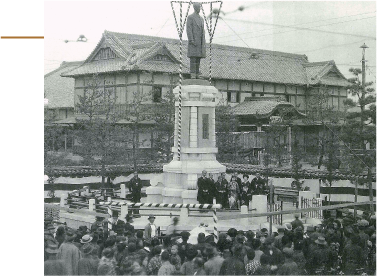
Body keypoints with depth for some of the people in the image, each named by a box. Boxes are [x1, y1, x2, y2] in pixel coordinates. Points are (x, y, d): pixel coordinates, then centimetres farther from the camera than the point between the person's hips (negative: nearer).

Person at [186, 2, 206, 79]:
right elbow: (188, 29, -12)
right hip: (193, 40, -7)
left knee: (198, 58, 4)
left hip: (200, 41, 7)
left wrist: (204, 42, 12)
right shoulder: (190, 17, -4)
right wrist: (191, 40, -20)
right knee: (193, 57, -11)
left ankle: (197, 74, 6)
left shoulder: (201, 18, 19)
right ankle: (193, 74, -12)